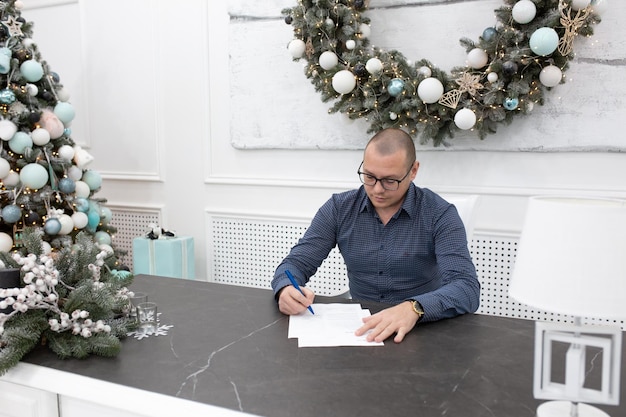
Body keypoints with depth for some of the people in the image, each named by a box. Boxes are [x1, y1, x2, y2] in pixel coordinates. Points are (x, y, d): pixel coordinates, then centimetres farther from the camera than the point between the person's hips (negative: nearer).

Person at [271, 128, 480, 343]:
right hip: (357, 327, 2)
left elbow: (466, 288, -21)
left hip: (420, 330, -1)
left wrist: (414, 308, -39)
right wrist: (286, 289, -23)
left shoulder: (440, 215, -10)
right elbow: (297, 263, 1)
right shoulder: (339, 208, -1)